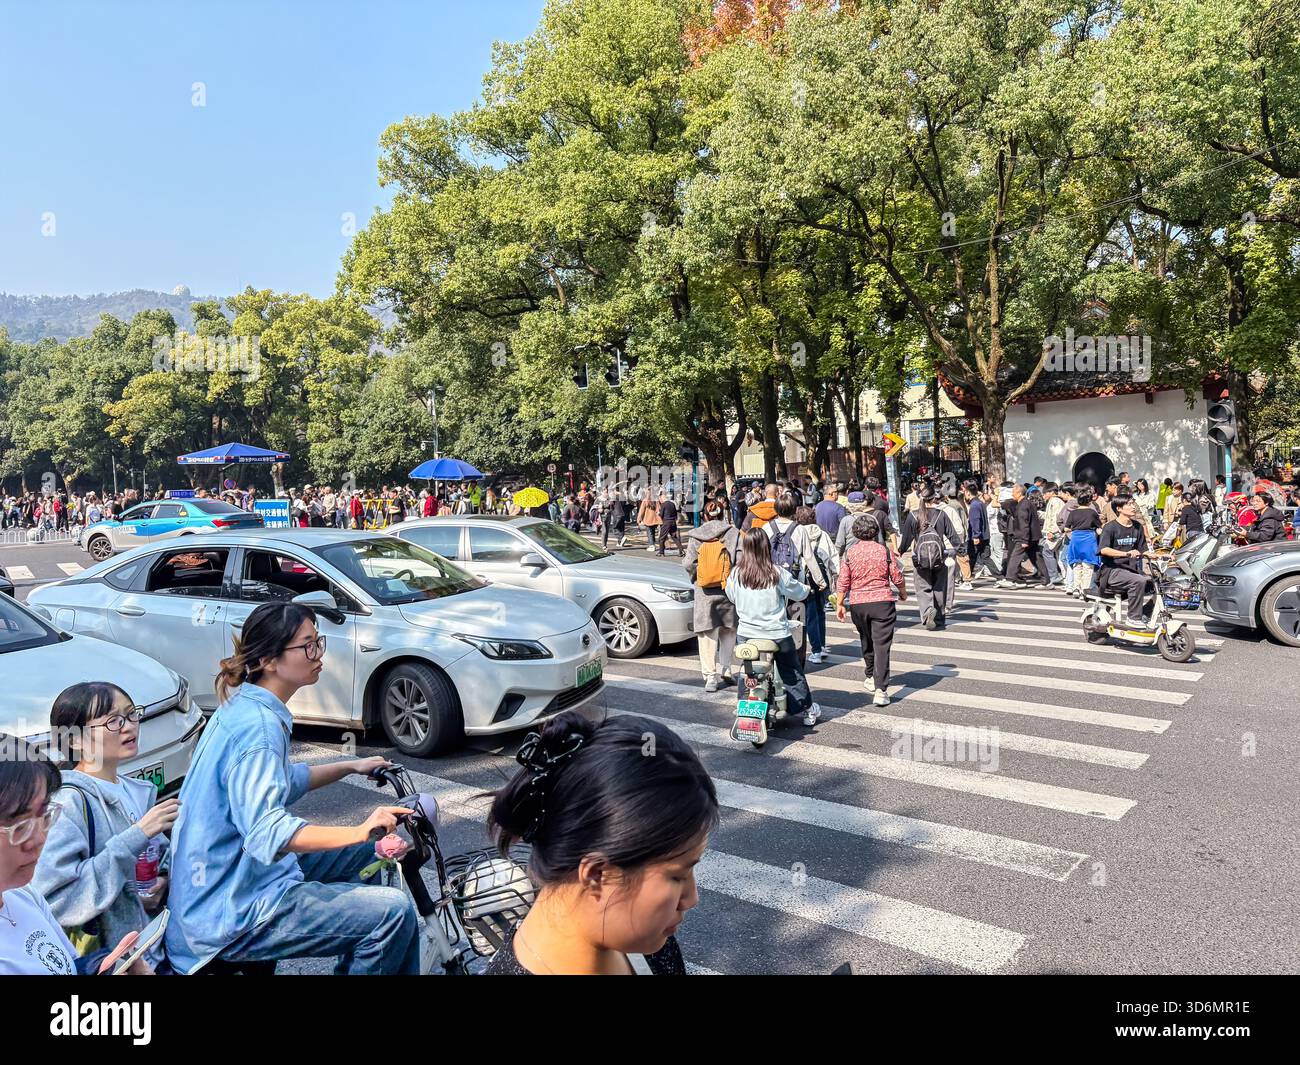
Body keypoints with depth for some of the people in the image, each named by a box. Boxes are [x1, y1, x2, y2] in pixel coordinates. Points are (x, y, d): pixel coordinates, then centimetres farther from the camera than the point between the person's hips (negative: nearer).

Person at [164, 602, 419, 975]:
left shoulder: (244, 706, 7)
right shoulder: (259, 727, -24)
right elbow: (267, 833, -35)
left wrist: (350, 767, 19)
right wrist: (361, 831, -40)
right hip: (232, 918, -11)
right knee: (394, 912, -20)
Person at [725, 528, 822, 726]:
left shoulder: (735, 574, -8)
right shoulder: (777, 574, -16)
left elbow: (731, 596, 10)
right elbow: (800, 593, -1)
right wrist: (806, 587, 22)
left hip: (745, 634, 2)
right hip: (776, 634, -1)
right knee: (791, 672, 16)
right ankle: (807, 710, 29)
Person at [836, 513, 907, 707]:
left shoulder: (850, 553, -2)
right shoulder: (885, 551, -4)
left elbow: (843, 582, 0)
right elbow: (898, 578, 2)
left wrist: (840, 604, 11)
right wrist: (903, 593, 22)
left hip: (857, 604, 2)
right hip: (883, 602, -2)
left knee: (866, 642, 22)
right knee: (881, 645, -4)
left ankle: (871, 678, 39)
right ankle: (880, 690, -10)